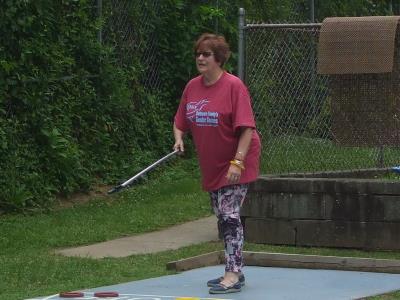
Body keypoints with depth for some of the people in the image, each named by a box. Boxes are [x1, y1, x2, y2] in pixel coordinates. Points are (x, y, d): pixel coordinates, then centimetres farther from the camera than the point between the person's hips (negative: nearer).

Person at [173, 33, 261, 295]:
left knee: (230, 215, -14)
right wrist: (179, 139, -6)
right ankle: (234, 271, 22)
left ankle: (234, 275, -14)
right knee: (222, 217, 13)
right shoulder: (192, 87, 6)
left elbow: (246, 128, -20)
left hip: (235, 165, -8)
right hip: (211, 165, 8)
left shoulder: (234, 86, -16)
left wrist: (238, 162, -27)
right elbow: (180, 122, 15)